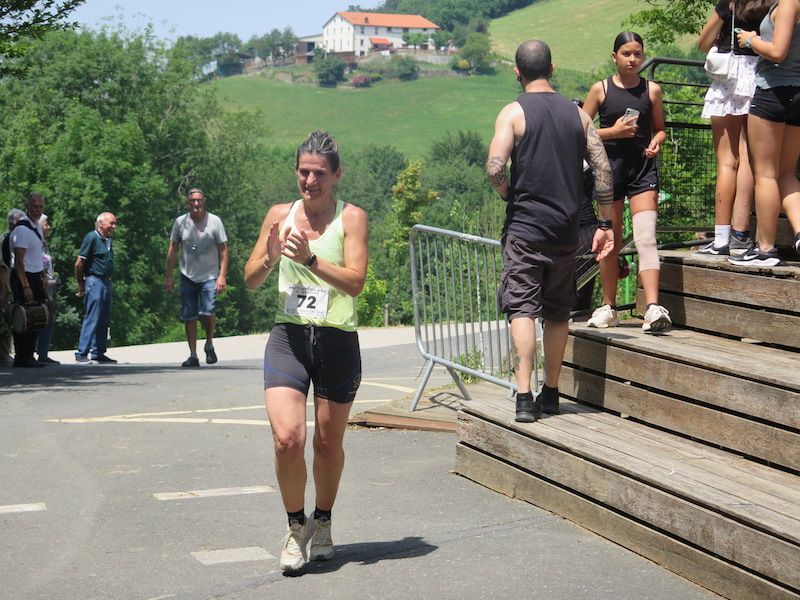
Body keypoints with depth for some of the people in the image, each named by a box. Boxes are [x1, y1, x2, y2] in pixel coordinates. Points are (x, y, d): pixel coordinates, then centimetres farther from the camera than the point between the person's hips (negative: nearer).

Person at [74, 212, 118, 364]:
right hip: (95, 281, -8)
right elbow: (79, 263, -10)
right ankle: (81, 354, -7)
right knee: (92, 319, -10)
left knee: (104, 320, 10)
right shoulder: (91, 238, -9)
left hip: (107, 282, 8)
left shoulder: (108, 240, 16)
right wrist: (81, 286, -5)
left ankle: (99, 353, 17)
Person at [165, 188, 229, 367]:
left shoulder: (215, 221, -2)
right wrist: (169, 276, 6)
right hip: (187, 277, 2)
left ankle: (209, 344, 9)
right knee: (189, 317, 2)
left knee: (207, 312, -17)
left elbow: (223, 250, -2)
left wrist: (222, 275, -10)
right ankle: (193, 355, 11)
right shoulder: (180, 222, 3)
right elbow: (173, 250, 9)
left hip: (209, 276, -2)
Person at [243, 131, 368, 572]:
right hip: (288, 336, 1)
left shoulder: (351, 218, -2)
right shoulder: (280, 215, 7)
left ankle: (323, 522, 35)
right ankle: (296, 524, 9)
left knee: (328, 443, 10)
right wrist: (270, 257, -11)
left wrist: (309, 258, -25)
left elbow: (355, 281, -13)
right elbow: (250, 280, 10)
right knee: (287, 438, -15)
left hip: (338, 341, -1)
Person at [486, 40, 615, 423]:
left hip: (525, 227, -4)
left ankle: (524, 397, -16)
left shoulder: (514, 112, -6)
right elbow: (603, 170, 3)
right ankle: (551, 394, 22)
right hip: (565, 229, 4)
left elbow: (495, 169, -17)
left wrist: (510, 197, 3)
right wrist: (605, 223, 8)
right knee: (558, 313, 13)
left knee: (522, 309, -6)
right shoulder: (577, 114, 8)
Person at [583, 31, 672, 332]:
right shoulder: (601, 89, 2)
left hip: (643, 169, 0)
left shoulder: (651, 90, 6)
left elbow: (660, 128, 16)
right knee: (610, 240, 9)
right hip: (610, 168, 0)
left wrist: (657, 141, -7)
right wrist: (613, 132, -12)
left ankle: (653, 308, -24)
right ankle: (608, 308, 22)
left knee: (646, 237, -14)